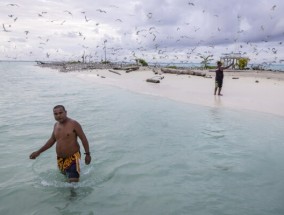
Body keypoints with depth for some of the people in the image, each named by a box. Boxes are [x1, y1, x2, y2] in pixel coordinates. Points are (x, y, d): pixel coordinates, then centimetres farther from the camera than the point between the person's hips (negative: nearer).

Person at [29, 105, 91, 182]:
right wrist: (38, 152, 22)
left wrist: (87, 154, -12)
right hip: (60, 159, 7)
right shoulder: (56, 125, 9)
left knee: (73, 182, -15)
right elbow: (52, 140, 21)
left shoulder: (73, 124, -12)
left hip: (72, 158, -7)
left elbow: (83, 138, -10)